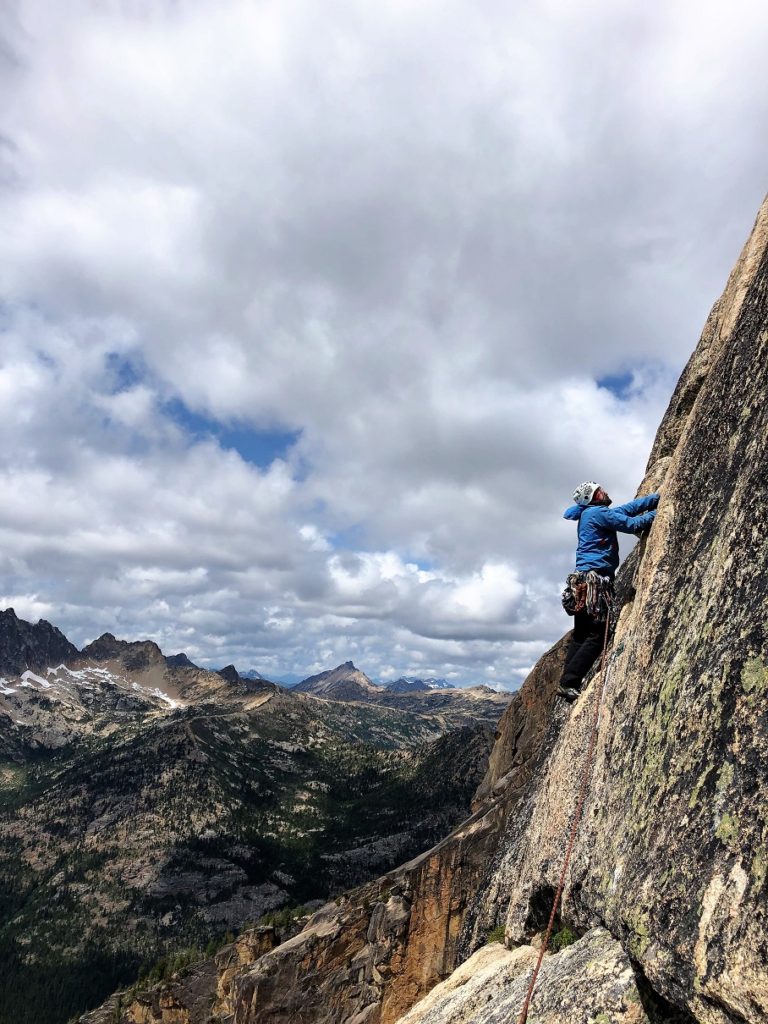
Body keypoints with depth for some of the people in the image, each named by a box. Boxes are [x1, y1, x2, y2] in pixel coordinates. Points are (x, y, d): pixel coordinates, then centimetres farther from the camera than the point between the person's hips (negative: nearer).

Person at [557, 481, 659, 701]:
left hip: (583, 579, 10)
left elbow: (628, 508, 20)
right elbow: (632, 524, -10)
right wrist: (658, 512, 4)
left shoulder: (588, 514, 21)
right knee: (596, 636, -8)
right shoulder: (599, 513, -6)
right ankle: (568, 683, -11)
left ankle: (567, 683, 9)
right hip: (595, 579, -10)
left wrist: (658, 497, 20)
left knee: (580, 635, 10)